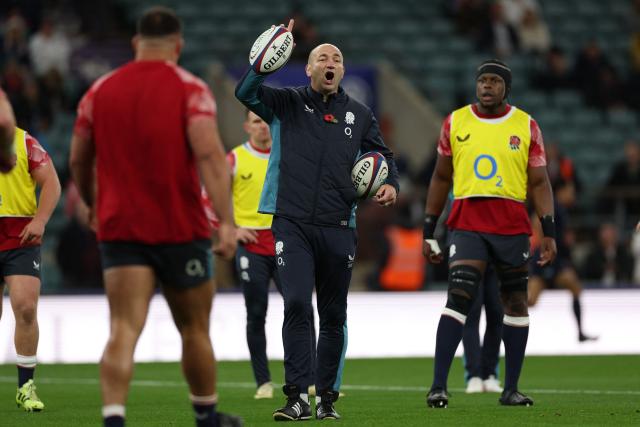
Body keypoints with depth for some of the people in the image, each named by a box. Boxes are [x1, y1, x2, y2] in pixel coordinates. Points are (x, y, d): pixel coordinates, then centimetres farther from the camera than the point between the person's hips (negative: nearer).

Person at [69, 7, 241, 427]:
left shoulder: (100, 90, 8)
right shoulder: (190, 88, -5)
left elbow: (78, 162, 14)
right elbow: (210, 155, -17)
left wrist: (95, 205, 32)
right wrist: (227, 222, -21)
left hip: (119, 230, 2)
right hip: (180, 229, -2)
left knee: (124, 330, -7)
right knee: (195, 330, 14)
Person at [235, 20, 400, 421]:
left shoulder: (360, 115, 12)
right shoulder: (286, 103, 5)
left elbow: (383, 155, 22)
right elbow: (246, 91, -11)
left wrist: (391, 184, 1)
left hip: (338, 227, 3)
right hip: (292, 223, -3)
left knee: (334, 315, 7)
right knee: (297, 305, -16)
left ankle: (328, 397, 17)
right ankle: (298, 397, -14)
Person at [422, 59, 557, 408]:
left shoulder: (526, 126, 5)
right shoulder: (455, 123, 7)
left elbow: (539, 183, 5)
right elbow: (441, 178, 13)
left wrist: (549, 232, -3)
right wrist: (428, 231, 11)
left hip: (512, 225, 1)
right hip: (467, 224, -1)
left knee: (515, 301, 6)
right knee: (458, 299, -13)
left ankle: (510, 389, 15)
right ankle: (438, 385, -15)